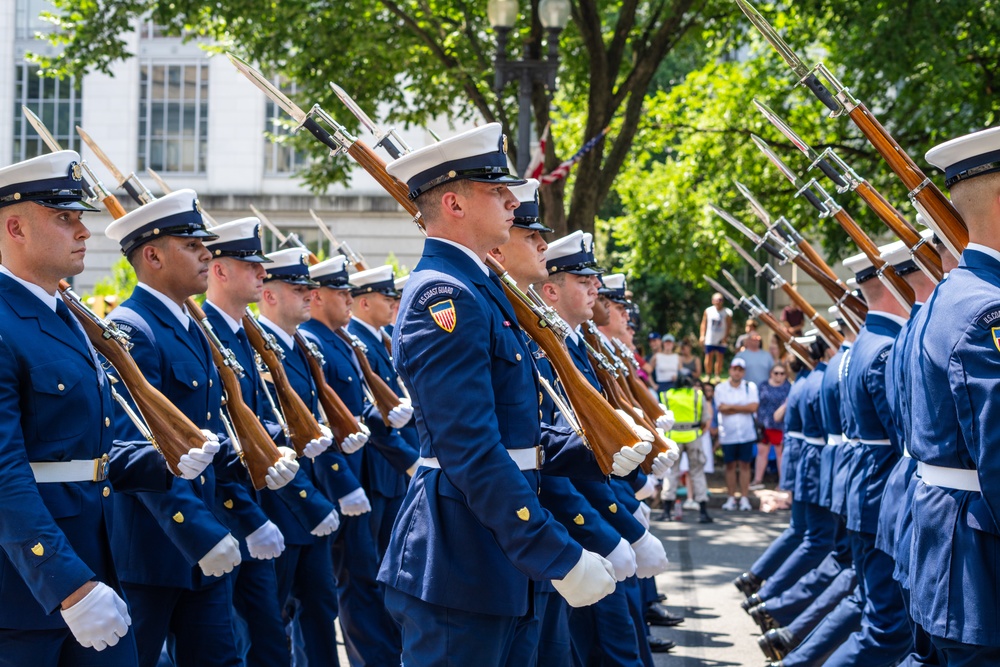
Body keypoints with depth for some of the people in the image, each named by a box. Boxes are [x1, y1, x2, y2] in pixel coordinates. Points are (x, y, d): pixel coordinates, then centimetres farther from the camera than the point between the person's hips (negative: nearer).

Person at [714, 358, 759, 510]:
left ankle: (744, 498, 6)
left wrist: (732, 407, -10)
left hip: (746, 433, 0)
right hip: (728, 434, 0)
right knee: (730, 465, 6)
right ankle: (731, 498, 12)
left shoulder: (750, 387, 3)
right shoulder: (721, 388, 2)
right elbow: (722, 409, -10)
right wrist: (744, 408, -8)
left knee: (745, 465, 2)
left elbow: (753, 406, -10)